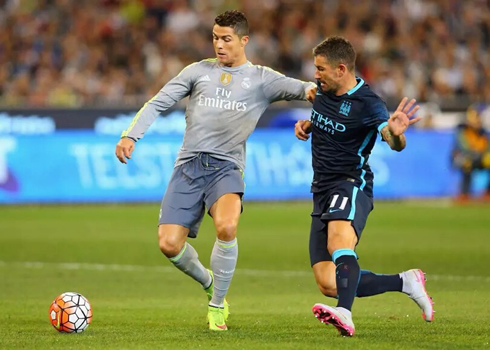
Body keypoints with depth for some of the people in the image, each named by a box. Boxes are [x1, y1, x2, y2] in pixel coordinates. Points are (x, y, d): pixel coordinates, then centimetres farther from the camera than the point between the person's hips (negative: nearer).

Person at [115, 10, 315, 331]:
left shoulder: (260, 78, 9)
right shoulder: (199, 71, 14)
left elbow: (294, 87, -7)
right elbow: (158, 103, 11)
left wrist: (311, 89, -31)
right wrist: (131, 135, -2)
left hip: (226, 166, -2)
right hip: (189, 165, 2)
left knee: (227, 227, -31)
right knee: (169, 244, -9)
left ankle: (218, 304, -9)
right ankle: (208, 281, 25)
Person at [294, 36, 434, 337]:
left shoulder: (367, 103, -14)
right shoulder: (322, 90, 9)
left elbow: (396, 144, -28)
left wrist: (395, 134, -52)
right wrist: (306, 125, 11)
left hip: (351, 185, -7)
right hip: (322, 189, 7)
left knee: (339, 241, -39)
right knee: (329, 283, -2)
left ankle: (345, 315, -60)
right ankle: (406, 282, 15)